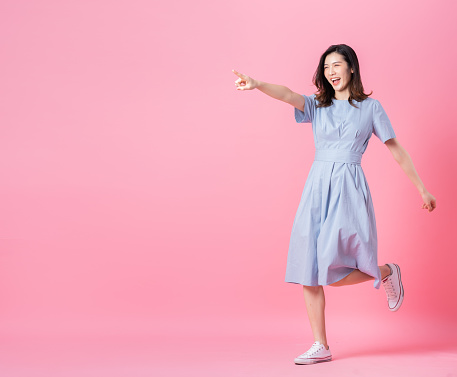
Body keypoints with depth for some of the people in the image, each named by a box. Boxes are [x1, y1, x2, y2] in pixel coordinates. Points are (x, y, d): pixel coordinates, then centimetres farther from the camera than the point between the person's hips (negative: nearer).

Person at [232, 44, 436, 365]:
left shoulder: (370, 107, 5)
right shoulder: (317, 106, 10)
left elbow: (396, 149, 10)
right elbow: (288, 95, -10)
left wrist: (422, 188, 12)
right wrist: (257, 84, -30)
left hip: (348, 189, -3)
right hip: (317, 188, 4)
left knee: (333, 272, -11)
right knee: (308, 271, -1)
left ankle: (387, 273, 19)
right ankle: (321, 347, 9)